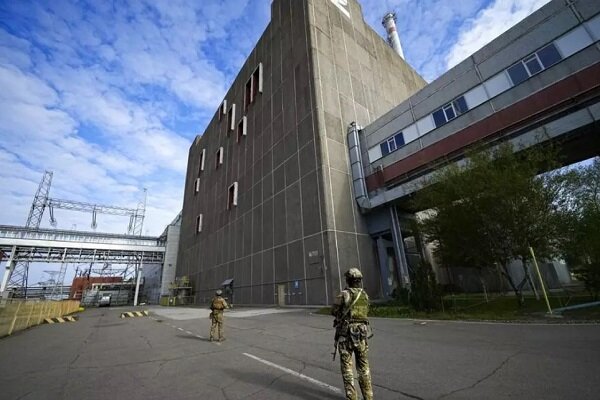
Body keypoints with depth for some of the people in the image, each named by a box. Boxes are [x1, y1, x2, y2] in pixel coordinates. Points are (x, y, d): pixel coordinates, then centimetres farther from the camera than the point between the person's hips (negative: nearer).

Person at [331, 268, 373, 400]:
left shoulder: (344, 294, -14)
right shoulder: (365, 295, 3)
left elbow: (334, 311, -3)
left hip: (346, 334, -4)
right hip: (361, 333, 5)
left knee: (347, 366, 9)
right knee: (363, 366, 18)